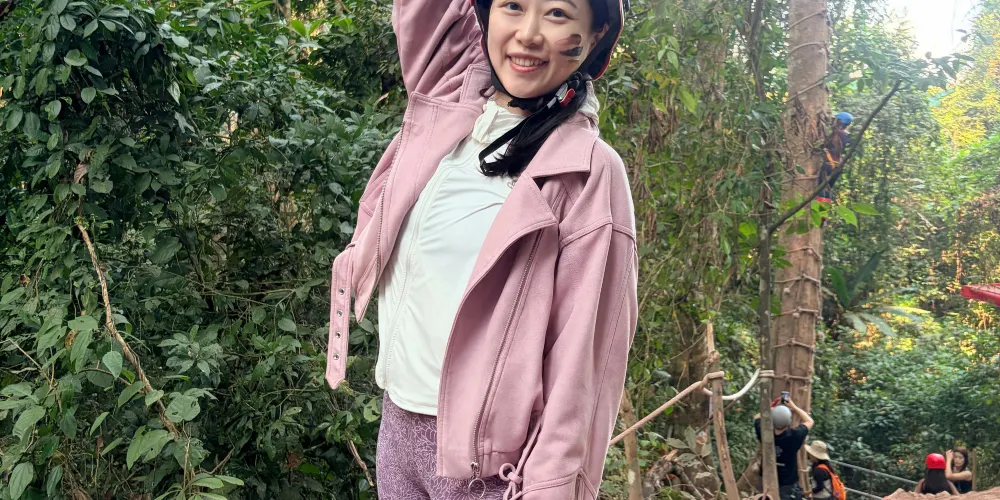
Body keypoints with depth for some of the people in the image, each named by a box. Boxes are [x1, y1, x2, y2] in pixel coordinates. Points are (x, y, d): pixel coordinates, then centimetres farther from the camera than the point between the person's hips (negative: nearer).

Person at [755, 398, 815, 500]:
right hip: (788, 487, -3)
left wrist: (774, 408, 13)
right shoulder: (794, 436, -19)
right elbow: (809, 421, 1)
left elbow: (757, 417, 11)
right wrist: (793, 407, 9)